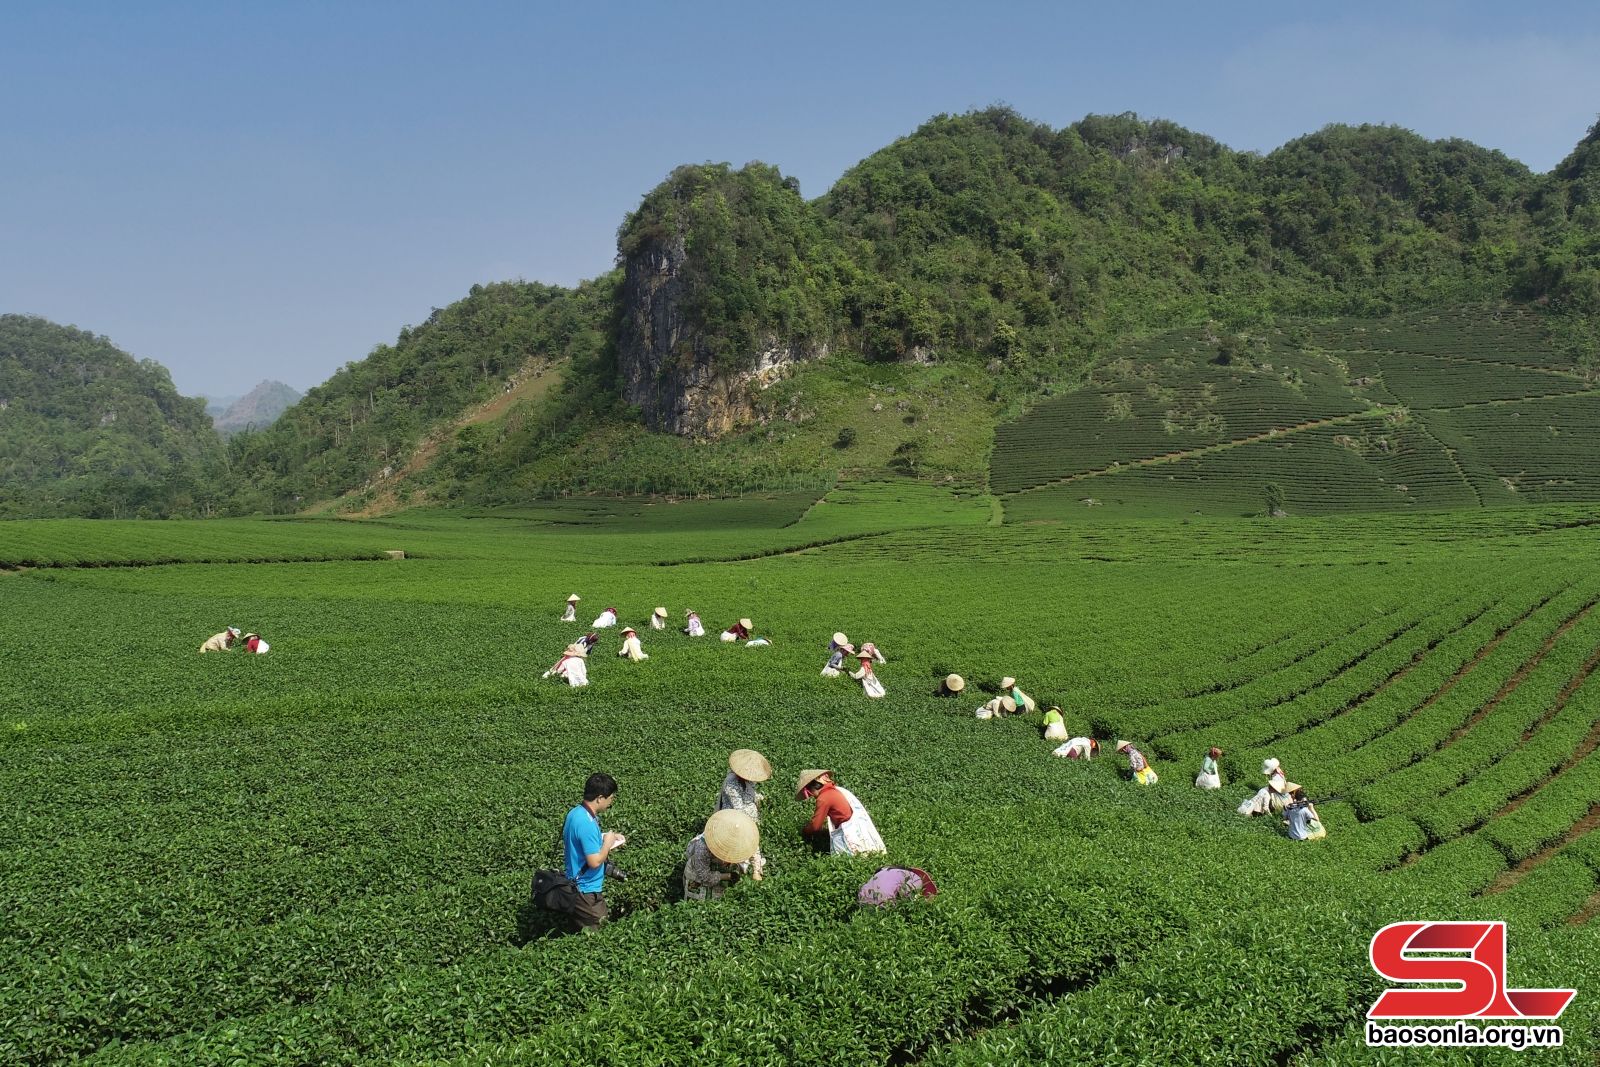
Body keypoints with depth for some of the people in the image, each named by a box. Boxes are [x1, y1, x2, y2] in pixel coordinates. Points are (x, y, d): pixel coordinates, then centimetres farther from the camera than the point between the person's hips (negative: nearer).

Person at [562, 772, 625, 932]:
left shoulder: (575, 813, 2)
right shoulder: (587, 824, -28)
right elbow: (595, 862, -27)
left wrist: (606, 841, 6)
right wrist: (608, 843, -12)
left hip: (576, 886, 9)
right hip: (587, 892, -9)